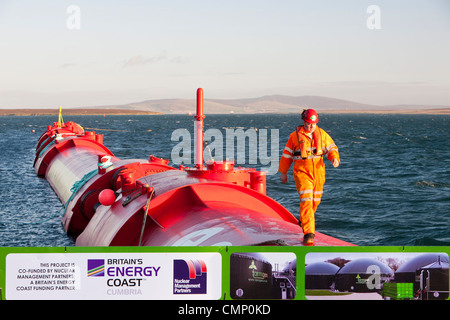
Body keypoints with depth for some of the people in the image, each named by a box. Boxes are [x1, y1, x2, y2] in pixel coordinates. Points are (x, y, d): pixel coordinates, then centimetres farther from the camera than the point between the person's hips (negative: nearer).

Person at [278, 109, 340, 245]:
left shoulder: (322, 134, 4)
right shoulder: (295, 136, -3)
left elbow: (331, 148, 8)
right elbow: (287, 155, 5)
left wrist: (335, 158, -15)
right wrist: (283, 172, 10)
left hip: (318, 172, 4)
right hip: (302, 172, -4)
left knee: (315, 200, 15)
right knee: (306, 200, -15)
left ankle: (304, 220, 44)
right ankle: (308, 233, -19)